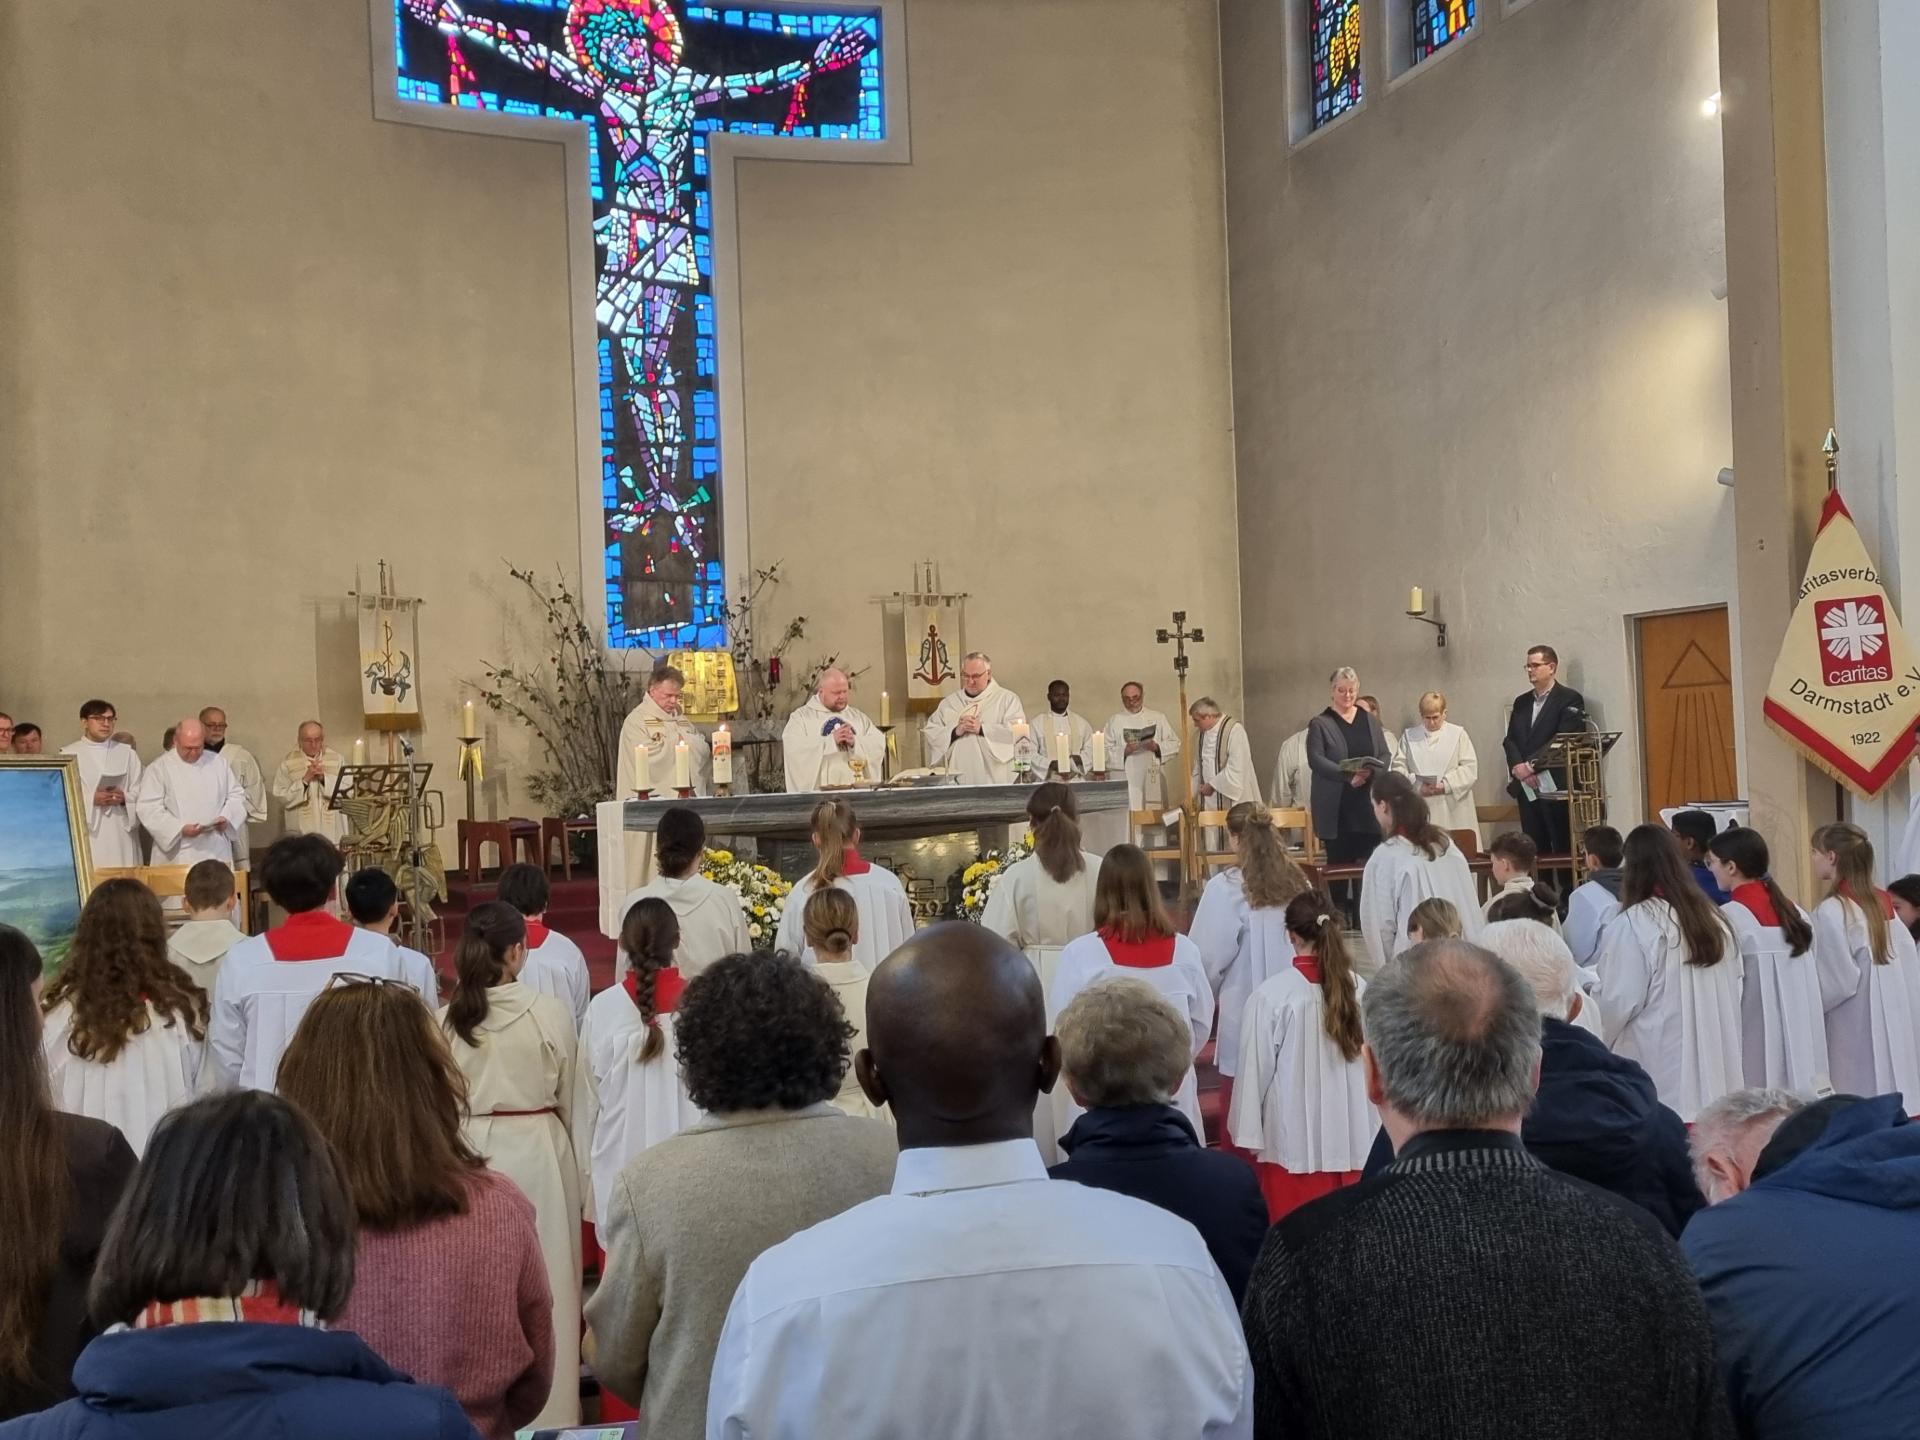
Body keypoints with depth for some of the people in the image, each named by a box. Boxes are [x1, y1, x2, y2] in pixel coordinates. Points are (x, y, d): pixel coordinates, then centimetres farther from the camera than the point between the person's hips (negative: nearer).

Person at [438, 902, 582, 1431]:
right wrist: (565, 1151, 18)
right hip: (537, 1155, -1)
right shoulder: (551, 1013, -11)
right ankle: (547, 1411, 19)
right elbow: (569, 1099, 1)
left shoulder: (442, 1020, -7)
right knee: (543, 1283, 9)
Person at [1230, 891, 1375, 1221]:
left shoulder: (1271, 996, -15)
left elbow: (1256, 1070, -8)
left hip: (1293, 1140, -3)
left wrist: (1249, 1136, 3)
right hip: (1352, 1137, 3)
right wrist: (1375, 1130, 12)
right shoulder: (1359, 988, -6)